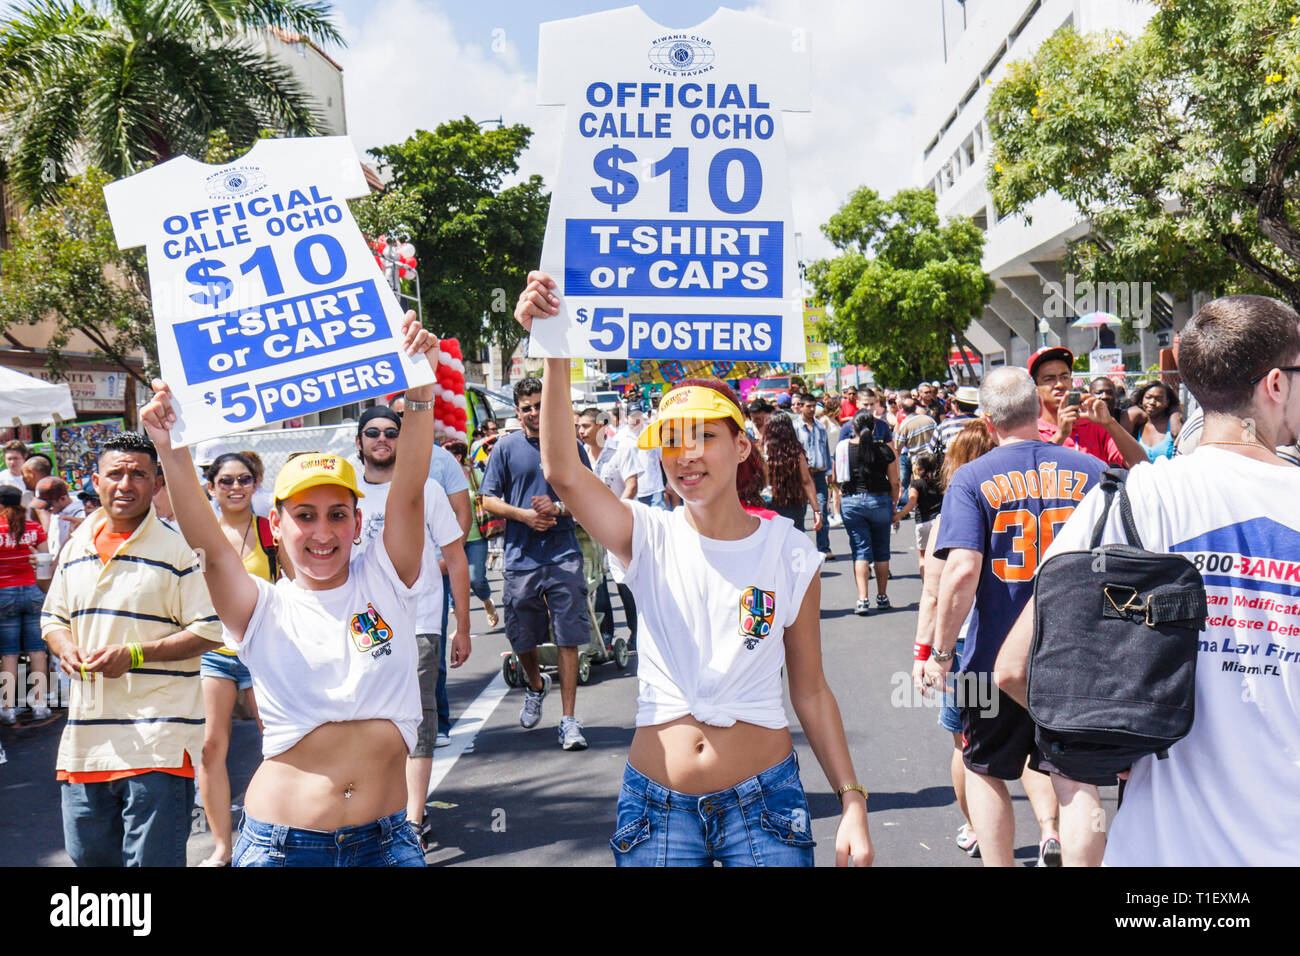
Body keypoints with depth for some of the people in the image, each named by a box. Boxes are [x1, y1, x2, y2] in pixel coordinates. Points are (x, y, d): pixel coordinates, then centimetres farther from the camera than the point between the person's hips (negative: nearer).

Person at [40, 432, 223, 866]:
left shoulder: (178, 547, -7)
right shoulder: (76, 547, 12)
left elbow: (209, 631, -10)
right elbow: (53, 617, 23)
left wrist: (135, 654, -17)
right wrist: (65, 648, 0)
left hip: (158, 737, -6)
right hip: (86, 732, 7)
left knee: (150, 858, -4)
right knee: (87, 852, 16)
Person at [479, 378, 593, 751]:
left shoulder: (570, 445, 6)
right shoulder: (506, 448, 6)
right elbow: (488, 499, 6)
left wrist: (558, 507, -10)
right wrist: (524, 514, -10)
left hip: (563, 555, -1)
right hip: (520, 556, 1)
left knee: (568, 639, -4)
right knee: (521, 639, 12)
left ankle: (569, 719, 1)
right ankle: (536, 685, 42)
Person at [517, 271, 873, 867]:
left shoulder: (792, 555, -1)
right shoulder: (649, 539, -3)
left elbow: (811, 691, 4)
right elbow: (562, 471, -21)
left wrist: (852, 803, -1)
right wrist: (556, 352, -31)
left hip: (763, 800, 0)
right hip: (658, 804, 0)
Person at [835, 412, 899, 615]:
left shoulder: (843, 448, -4)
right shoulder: (884, 450, -5)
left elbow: (837, 479, 8)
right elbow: (894, 482, 0)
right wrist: (893, 506, 12)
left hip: (851, 502, 0)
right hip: (880, 501, 0)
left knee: (860, 550, 2)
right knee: (881, 550, 14)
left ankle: (863, 598, -11)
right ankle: (882, 597, 23)